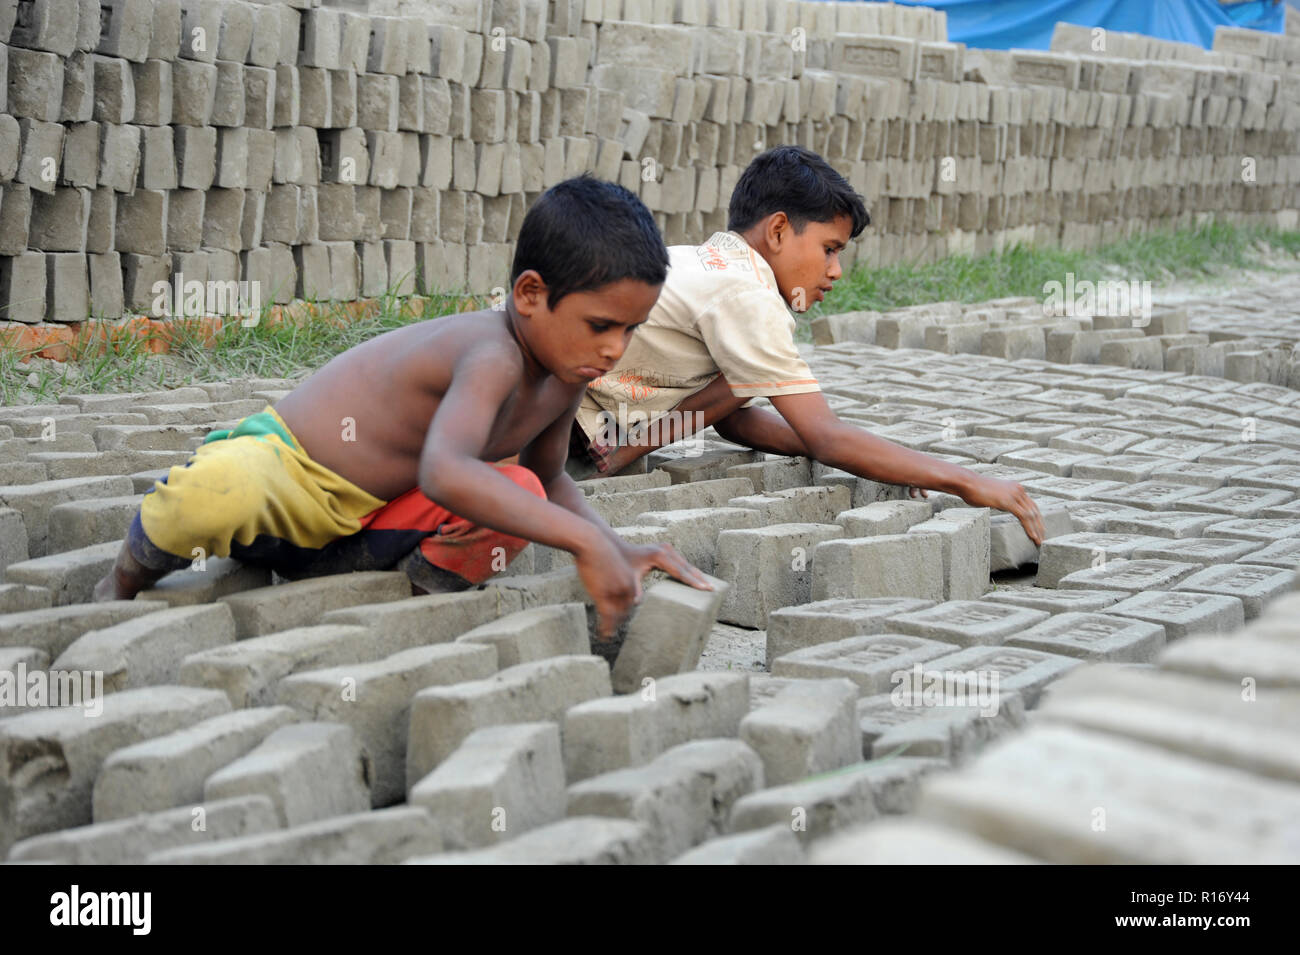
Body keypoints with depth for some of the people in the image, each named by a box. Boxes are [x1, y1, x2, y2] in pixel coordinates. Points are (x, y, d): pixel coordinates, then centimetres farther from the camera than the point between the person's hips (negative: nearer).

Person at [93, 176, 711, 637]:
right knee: (218, 491, -41)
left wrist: (618, 552, 1)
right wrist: (583, 539, -47)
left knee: (521, 493, -10)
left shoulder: (567, 375, -2)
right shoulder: (492, 356, -30)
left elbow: (549, 479, 17)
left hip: (369, 522, 8)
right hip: (282, 463, -8)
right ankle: (123, 584, -7)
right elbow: (444, 473, -49)